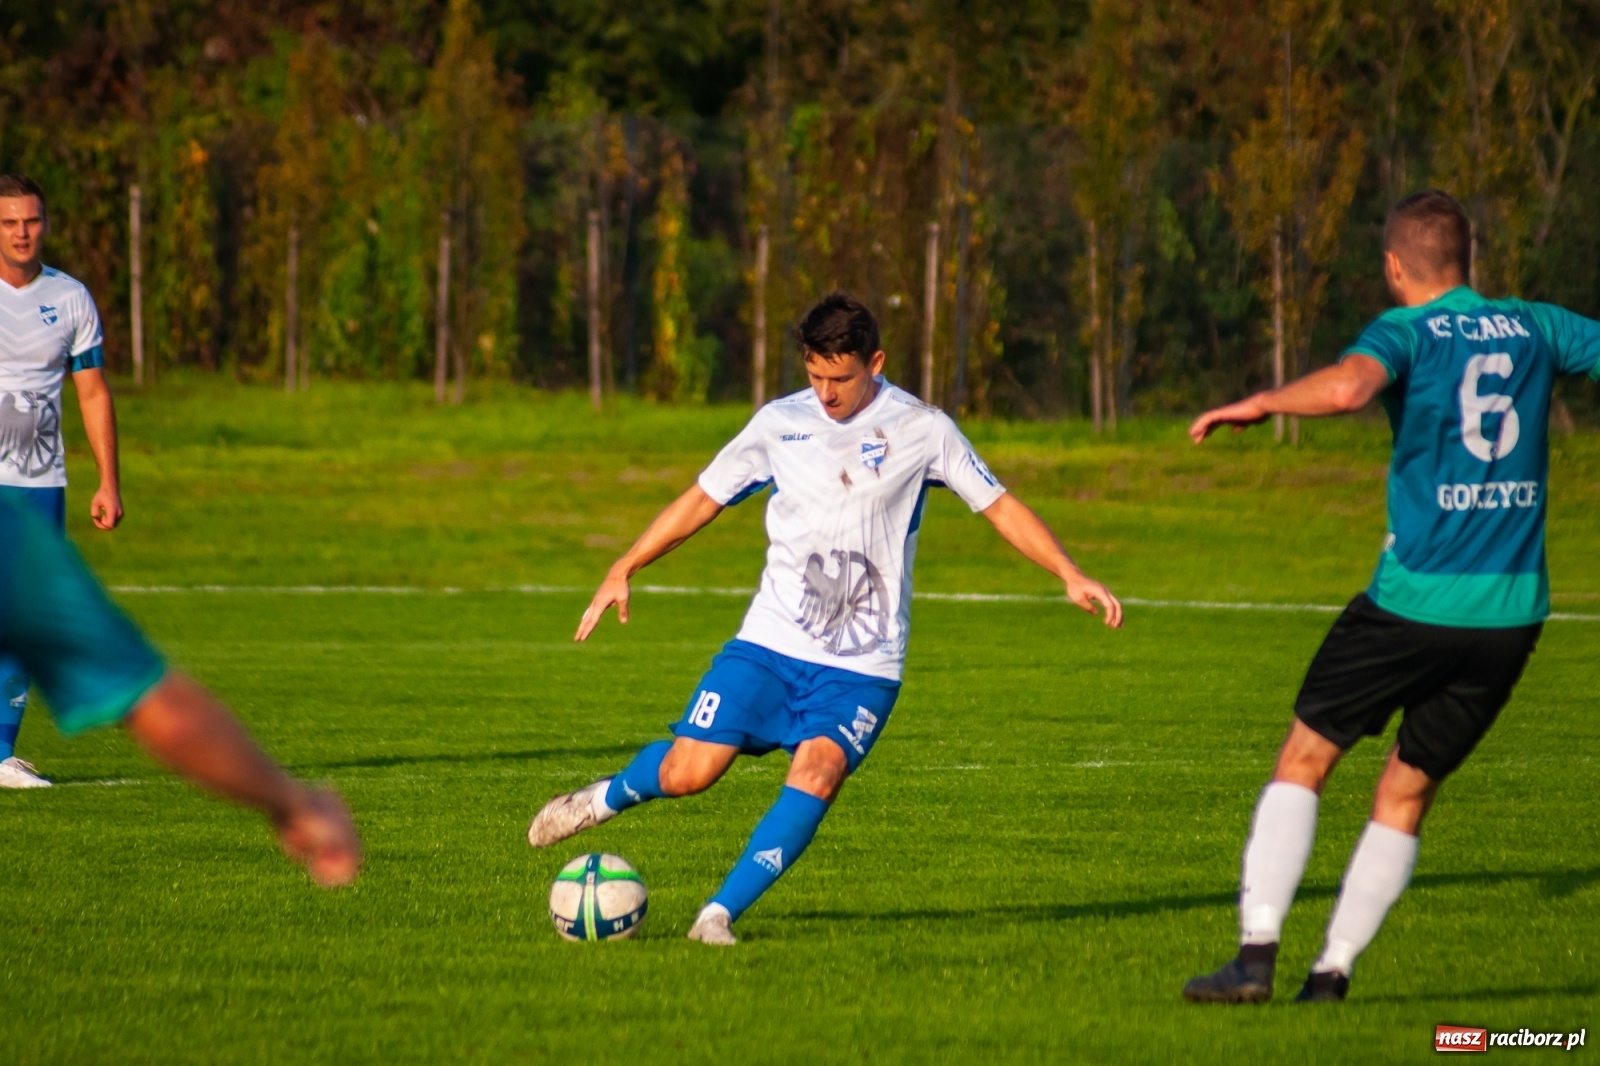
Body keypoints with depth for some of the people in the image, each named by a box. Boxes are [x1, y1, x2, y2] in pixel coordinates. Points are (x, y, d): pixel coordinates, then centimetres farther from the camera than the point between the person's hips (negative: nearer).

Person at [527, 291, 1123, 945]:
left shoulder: (922, 430, -2)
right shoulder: (779, 424, 4)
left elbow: (1000, 506, 2)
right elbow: (702, 500, 12)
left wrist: (1071, 576, -8)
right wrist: (623, 571, 6)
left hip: (863, 664, -2)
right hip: (769, 644, 2)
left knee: (817, 773, -26)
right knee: (686, 773, -6)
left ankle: (720, 914, -20)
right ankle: (606, 799, 27)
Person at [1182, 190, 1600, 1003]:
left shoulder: (1407, 332, -5)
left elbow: (1348, 386, -26)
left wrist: (1257, 405, -18)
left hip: (1414, 598, -4)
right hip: (1511, 611, 4)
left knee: (1304, 760, 9)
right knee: (1407, 793, 16)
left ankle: (1257, 954, -2)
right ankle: (1332, 969, 12)